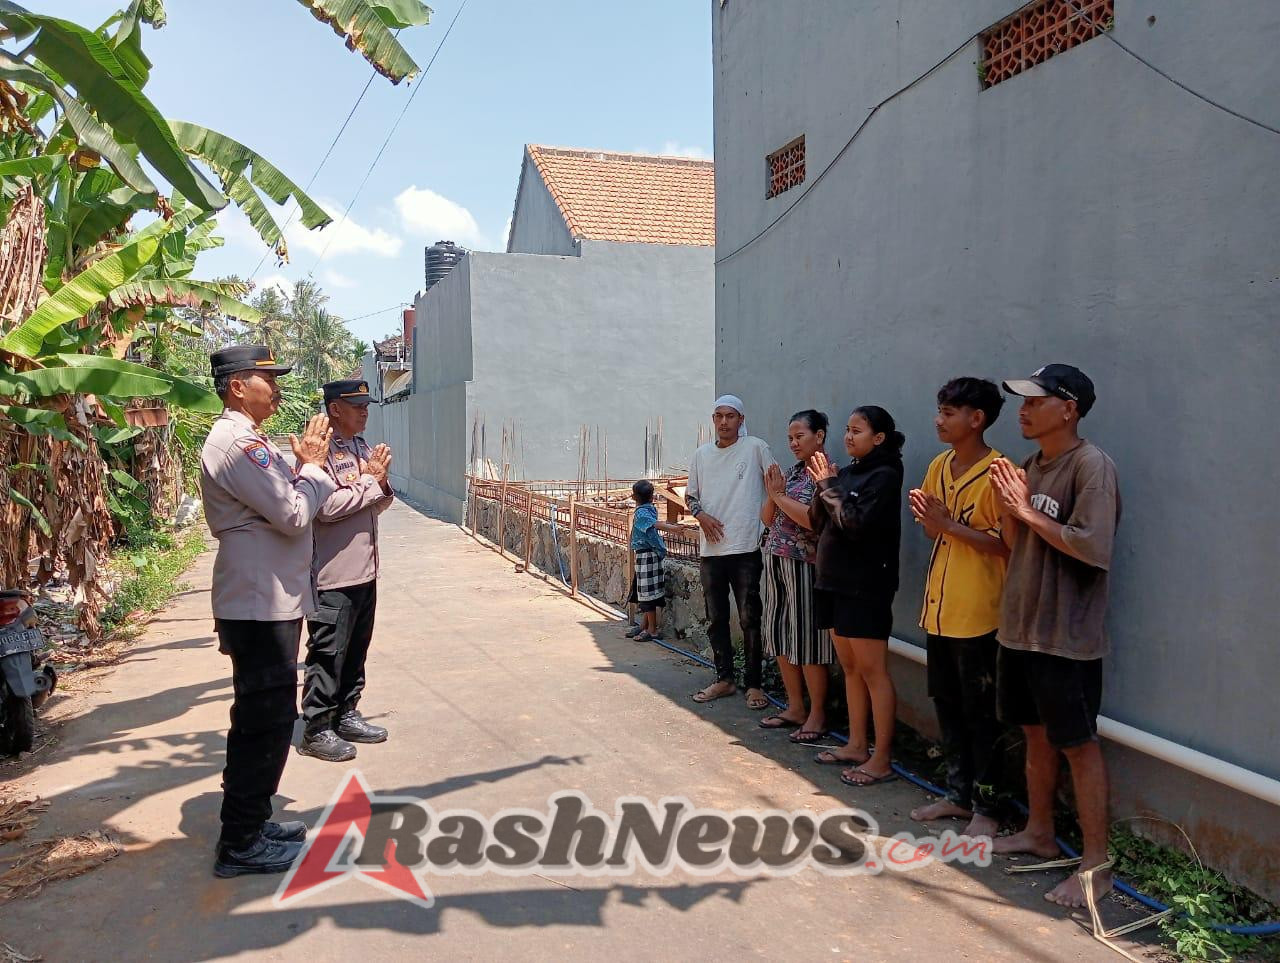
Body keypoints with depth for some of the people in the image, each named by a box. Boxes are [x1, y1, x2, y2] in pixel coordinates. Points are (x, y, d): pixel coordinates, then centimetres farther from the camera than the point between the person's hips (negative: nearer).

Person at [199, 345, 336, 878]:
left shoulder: (245, 439, 16)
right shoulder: (239, 443, -18)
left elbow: (279, 508, 18)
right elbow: (293, 516, -22)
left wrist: (305, 465, 6)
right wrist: (312, 464, -9)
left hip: (266, 601, 11)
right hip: (261, 605, -11)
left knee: (262, 717, 19)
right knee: (267, 719, -4)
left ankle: (250, 821, 31)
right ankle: (241, 844, 7)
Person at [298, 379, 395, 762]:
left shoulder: (362, 449, 12)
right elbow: (326, 507, -24)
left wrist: (382, 482, -4)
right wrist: (370, 480, -14)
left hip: (364, 570, 8)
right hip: (333, 574, -8)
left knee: (356, 649, 17)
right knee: (328, 653, 0)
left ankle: (346, 715, 30)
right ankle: (316, 730, 11)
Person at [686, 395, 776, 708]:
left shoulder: (756, 448, -2)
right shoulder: (701, 455, 10)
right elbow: (690, 496, 16)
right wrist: (701, 515, -5)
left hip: (745, 549, -5)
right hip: (711, 550, 5)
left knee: (750, 620, 0)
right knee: (716, 618, 12)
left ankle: (753, 683, 12)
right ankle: (724, 679, 25)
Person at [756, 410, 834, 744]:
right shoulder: (791, 472, 14)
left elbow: (815, 519, -21)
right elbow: (768, 519, 15)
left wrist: (779, 495, -12)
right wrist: (771, 493, -3)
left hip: (805, 564, -8)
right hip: (776, 560, 8)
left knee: (807, 637, -2)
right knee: (779, 633, 12)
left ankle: (817, 715, 10)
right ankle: (795, 707, 24)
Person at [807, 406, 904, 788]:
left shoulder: (884, 476, -10)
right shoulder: (846, 472, 12)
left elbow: (860, 525, -21)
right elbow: (818, 523, 10)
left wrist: (834, 496, -7)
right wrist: (823, 488, -4)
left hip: (865, 586, -8)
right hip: (834, 581, 8)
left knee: (873, 671, -4)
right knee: (850, 668, 14)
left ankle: (882, 760, 2)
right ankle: (857, 745, 24)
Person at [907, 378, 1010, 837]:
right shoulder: (938, 466, 9)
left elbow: (1007, 544, -17)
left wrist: (950, 524, -21)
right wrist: (927, 518, -6)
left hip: (977, 612, -7)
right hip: (940, 606, 8)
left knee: (980, 713, 4)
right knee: (947, 705, 16)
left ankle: (985, 807, 17)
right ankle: (957, 793, 30)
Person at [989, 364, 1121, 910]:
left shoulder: (1091, 466, -15)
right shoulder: (1031, 465, 10)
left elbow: (1094, 547, -25)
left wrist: (1030, 513, -18)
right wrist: (1010, 508, -5)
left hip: (1065, 635, -8)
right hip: (1020, 625, 8)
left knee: (1077, 744, 1)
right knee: (1035, 733, 18)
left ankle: (1096, 864, 13)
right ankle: (1039, 833, 33)